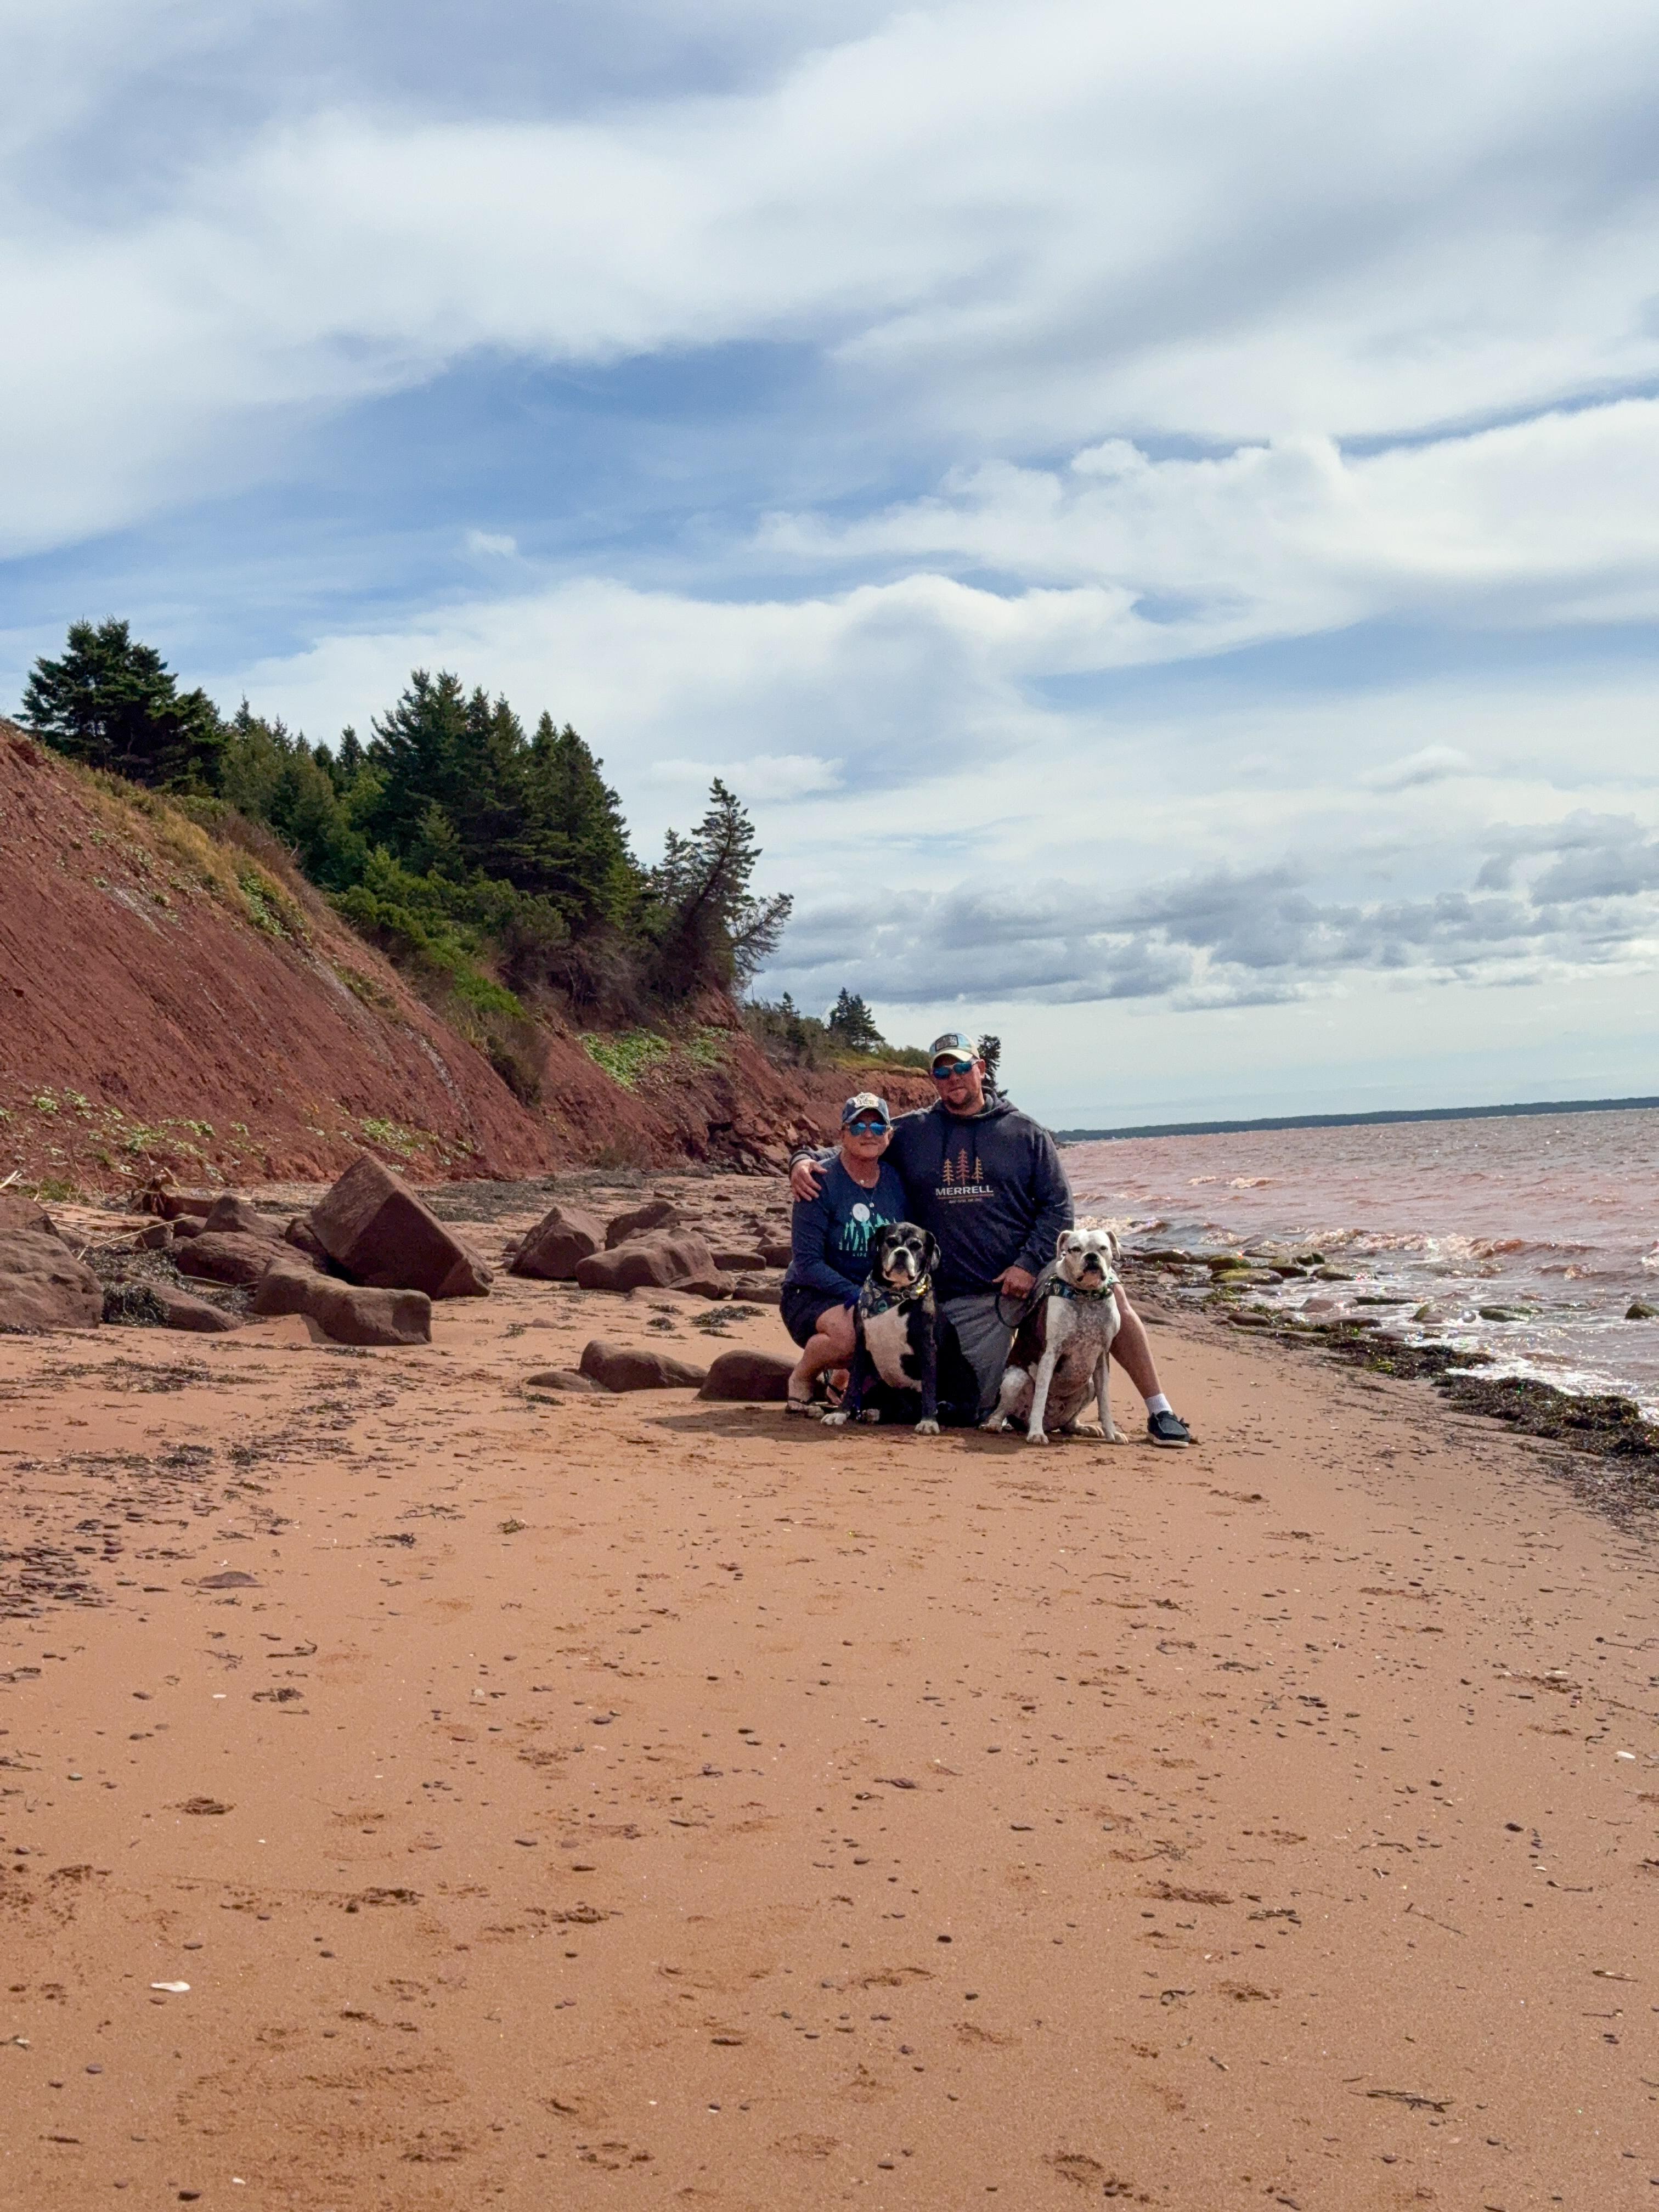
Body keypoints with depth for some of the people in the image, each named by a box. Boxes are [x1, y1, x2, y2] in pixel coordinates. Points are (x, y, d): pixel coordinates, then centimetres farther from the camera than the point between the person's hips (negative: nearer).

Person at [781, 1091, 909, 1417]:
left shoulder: (896, 1183, 4)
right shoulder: (821, 1183, -10)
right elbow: (807, 1263, -14)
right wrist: (854, 1294, -26)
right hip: (813, 1296, -5)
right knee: (851, 1331, -38)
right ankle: (802, 1378, -4)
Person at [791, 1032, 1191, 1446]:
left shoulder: (1026, 1133, 6)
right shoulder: (909, 1132, 9)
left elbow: (1057, 1207, 2)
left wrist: (1029, 1264, -12)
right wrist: (804, 1160, -2)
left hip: (1033, 1271, -1)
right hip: (964, 1299, 1)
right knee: (972, 1410, -3)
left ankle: (1159, 1411, -18)